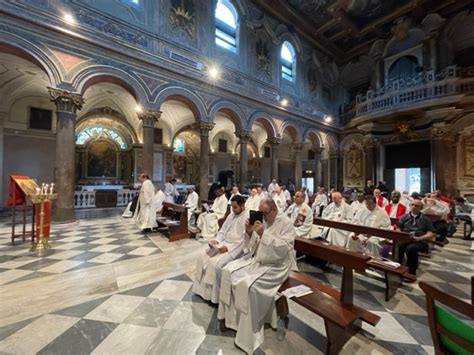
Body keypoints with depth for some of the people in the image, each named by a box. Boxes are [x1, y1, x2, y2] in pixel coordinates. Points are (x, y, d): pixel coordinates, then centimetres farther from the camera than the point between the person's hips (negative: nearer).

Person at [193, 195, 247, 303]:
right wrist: (216, 240, -4)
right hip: (224, 244, 8)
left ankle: (215, 295, -2)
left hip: (236, 248, -8)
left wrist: (228, 248, -22)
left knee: (217, 264, -25)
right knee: (203, 258, -3)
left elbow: (244, 241, -19)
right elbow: (223, 231, 14)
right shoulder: (231, 215, 10)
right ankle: (203, 288, 12)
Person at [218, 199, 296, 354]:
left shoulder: (286, 224, -15)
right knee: (228, 271, -4)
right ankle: (229, 313, 15)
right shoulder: (263, 220, 4)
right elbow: (253, 244, 8)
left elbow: (284, 248, -25)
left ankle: (248, 332, -3)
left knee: (248, 284, -26)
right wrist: (249, 232, -13)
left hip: (275, 265, -7)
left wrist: (264, 234, -31)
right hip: (257, 258, 7)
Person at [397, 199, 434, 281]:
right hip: (404, 239, 1)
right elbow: (398, 229, 15)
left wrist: (419, 238, -12)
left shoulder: (426, 219, 17)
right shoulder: (404, 217, 21)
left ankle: (412, 273, -20)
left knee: (410, 248, -36)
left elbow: (430, 234, 7)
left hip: (420, 242, -1)